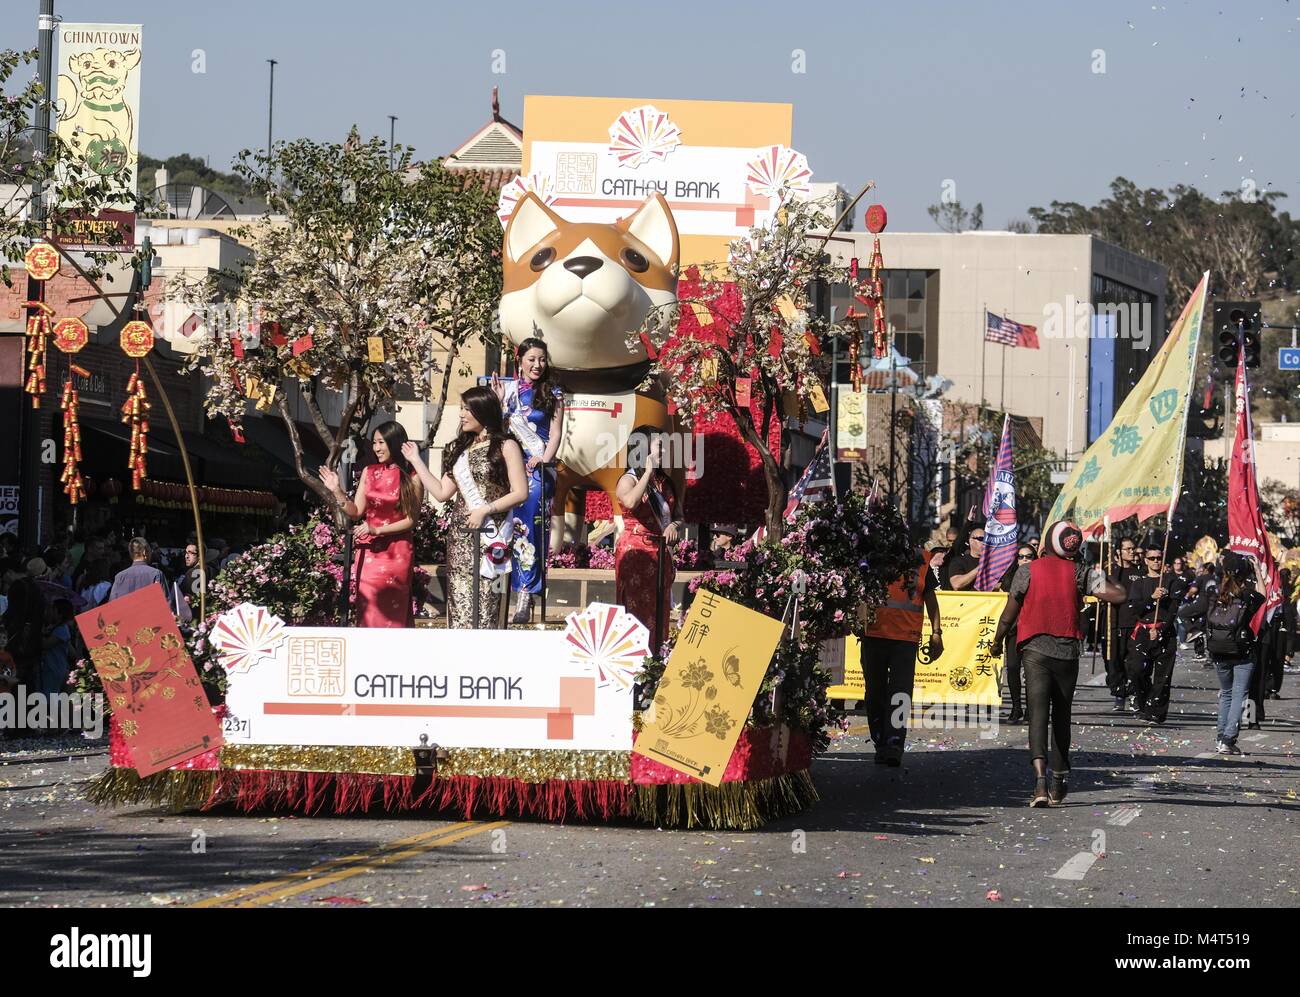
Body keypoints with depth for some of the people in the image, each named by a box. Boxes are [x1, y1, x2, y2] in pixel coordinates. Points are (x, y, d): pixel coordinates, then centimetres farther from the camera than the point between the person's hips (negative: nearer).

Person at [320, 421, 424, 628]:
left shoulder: (412, 478, -5)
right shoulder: (369, 472, 7)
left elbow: (411, 520, -6)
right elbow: (356, 511, 7)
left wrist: (377, 530, -14)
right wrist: (337, 491, -6)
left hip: (397, 553, -3)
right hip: (369, 551, 3)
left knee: (393, 612, -1)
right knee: (369, 610, 1)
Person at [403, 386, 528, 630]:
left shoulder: (505, 447, 1)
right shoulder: (460, 449, 18)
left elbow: (520, 492, -6)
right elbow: (442, 492, 15)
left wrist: (485, 510, -13)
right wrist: (416, 461, 16)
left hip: (488, 535, -6)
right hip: (460, 534, 6)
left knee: (483, 600, -11)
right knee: (459, 602, -1)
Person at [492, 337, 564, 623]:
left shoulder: (552, 394, 5)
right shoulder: (510, 390, 11)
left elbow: (556, 433, 1)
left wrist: (544, 459, -13)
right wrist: (499, 402, 0)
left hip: (538, 468, -3)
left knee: (530, 527, -11)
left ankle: (524, 598, -13)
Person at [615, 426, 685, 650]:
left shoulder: (666, 483, 16)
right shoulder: (629, 480, -5)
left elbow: (680, 519, 20)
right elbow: (630, 502, -29)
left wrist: (675, 526, -5)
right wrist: (648, 472, -17)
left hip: (661, 554, 7)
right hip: (635, 553, -7)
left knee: (659, 614, 5)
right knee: (636, 611, -10)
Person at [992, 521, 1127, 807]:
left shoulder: (1027, 571, -2)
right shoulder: (1078, 573, 0)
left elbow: (1008, 615, 2)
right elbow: (1120, 595, -5)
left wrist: (997, 642, 18)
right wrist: (1101, 579, 14)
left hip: (1035, 651, -2)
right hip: (1067, 653, 2)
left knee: (1038, 715, -9)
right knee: (1061, 717, 13)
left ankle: (1040, 777, -28)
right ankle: (1059, 784, 19)